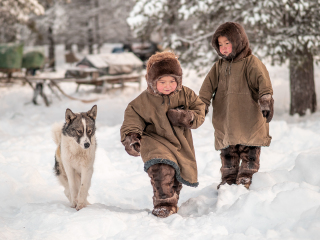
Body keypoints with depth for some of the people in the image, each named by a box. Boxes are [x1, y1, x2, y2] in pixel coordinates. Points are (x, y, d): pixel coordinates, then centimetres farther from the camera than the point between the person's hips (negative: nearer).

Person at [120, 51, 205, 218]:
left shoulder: (185, 95, -1)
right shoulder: (143, 101, -8)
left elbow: (200, 111, 5)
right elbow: (132, 119, -4)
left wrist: (187, 118, -17)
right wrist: (130, 137, -21)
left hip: (180, 145, 4)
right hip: (156, 143, -4)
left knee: (176, 178, 13)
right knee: (162, 169, -29)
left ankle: (172, 201, 37)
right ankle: (164, 204, -18)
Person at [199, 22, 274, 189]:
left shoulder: (251, 62, -5)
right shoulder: (219, 66, 12)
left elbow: (262, 80, -17)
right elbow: (209, 85, 9)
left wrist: (265, 101, -30)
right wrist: (203, 104, -2)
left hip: (249, 119, -4)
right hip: (224, 120, 4)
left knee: (249, 150, 1)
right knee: (227, 151, 9)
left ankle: (245, 178, 11)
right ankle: (228, 179, 19)